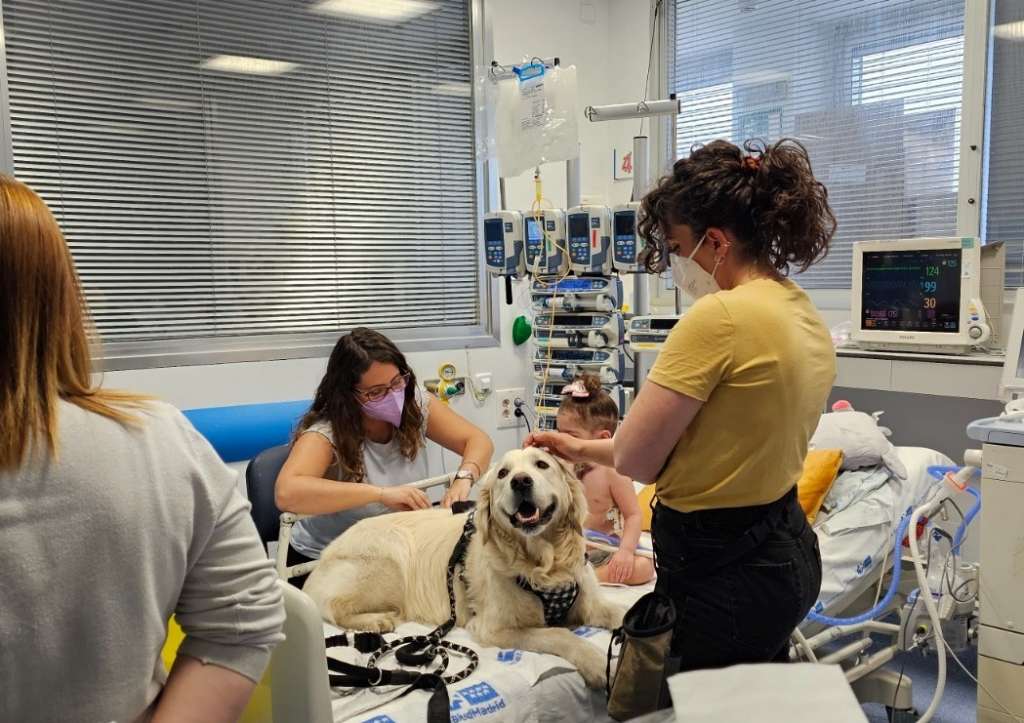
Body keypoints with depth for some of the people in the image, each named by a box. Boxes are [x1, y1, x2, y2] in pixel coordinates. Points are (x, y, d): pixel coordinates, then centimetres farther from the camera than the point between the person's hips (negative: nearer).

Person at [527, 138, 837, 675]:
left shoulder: (719, 316, -23)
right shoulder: (807, 317, 6)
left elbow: (634, 459, -18)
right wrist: (583, 449, 13)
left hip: (721, 574, -9)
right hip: (788, 554, 9)